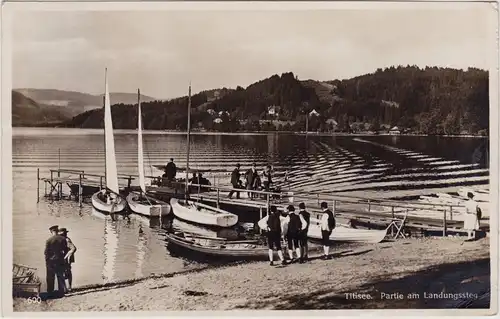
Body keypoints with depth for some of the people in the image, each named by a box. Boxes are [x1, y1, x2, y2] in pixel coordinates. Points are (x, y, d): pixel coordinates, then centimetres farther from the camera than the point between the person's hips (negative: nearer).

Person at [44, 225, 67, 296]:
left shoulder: (49, 240, -12)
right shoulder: (63, 239, -3)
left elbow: (46, 252, -9)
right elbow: (65, 250, 3)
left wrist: (46, 262, 0)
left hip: (51, 261, -3)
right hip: (60, 261, 3)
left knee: (50, 278, 8)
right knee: (60, 276, 11)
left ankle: (50, 292, 13)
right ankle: (61, 290, 13)